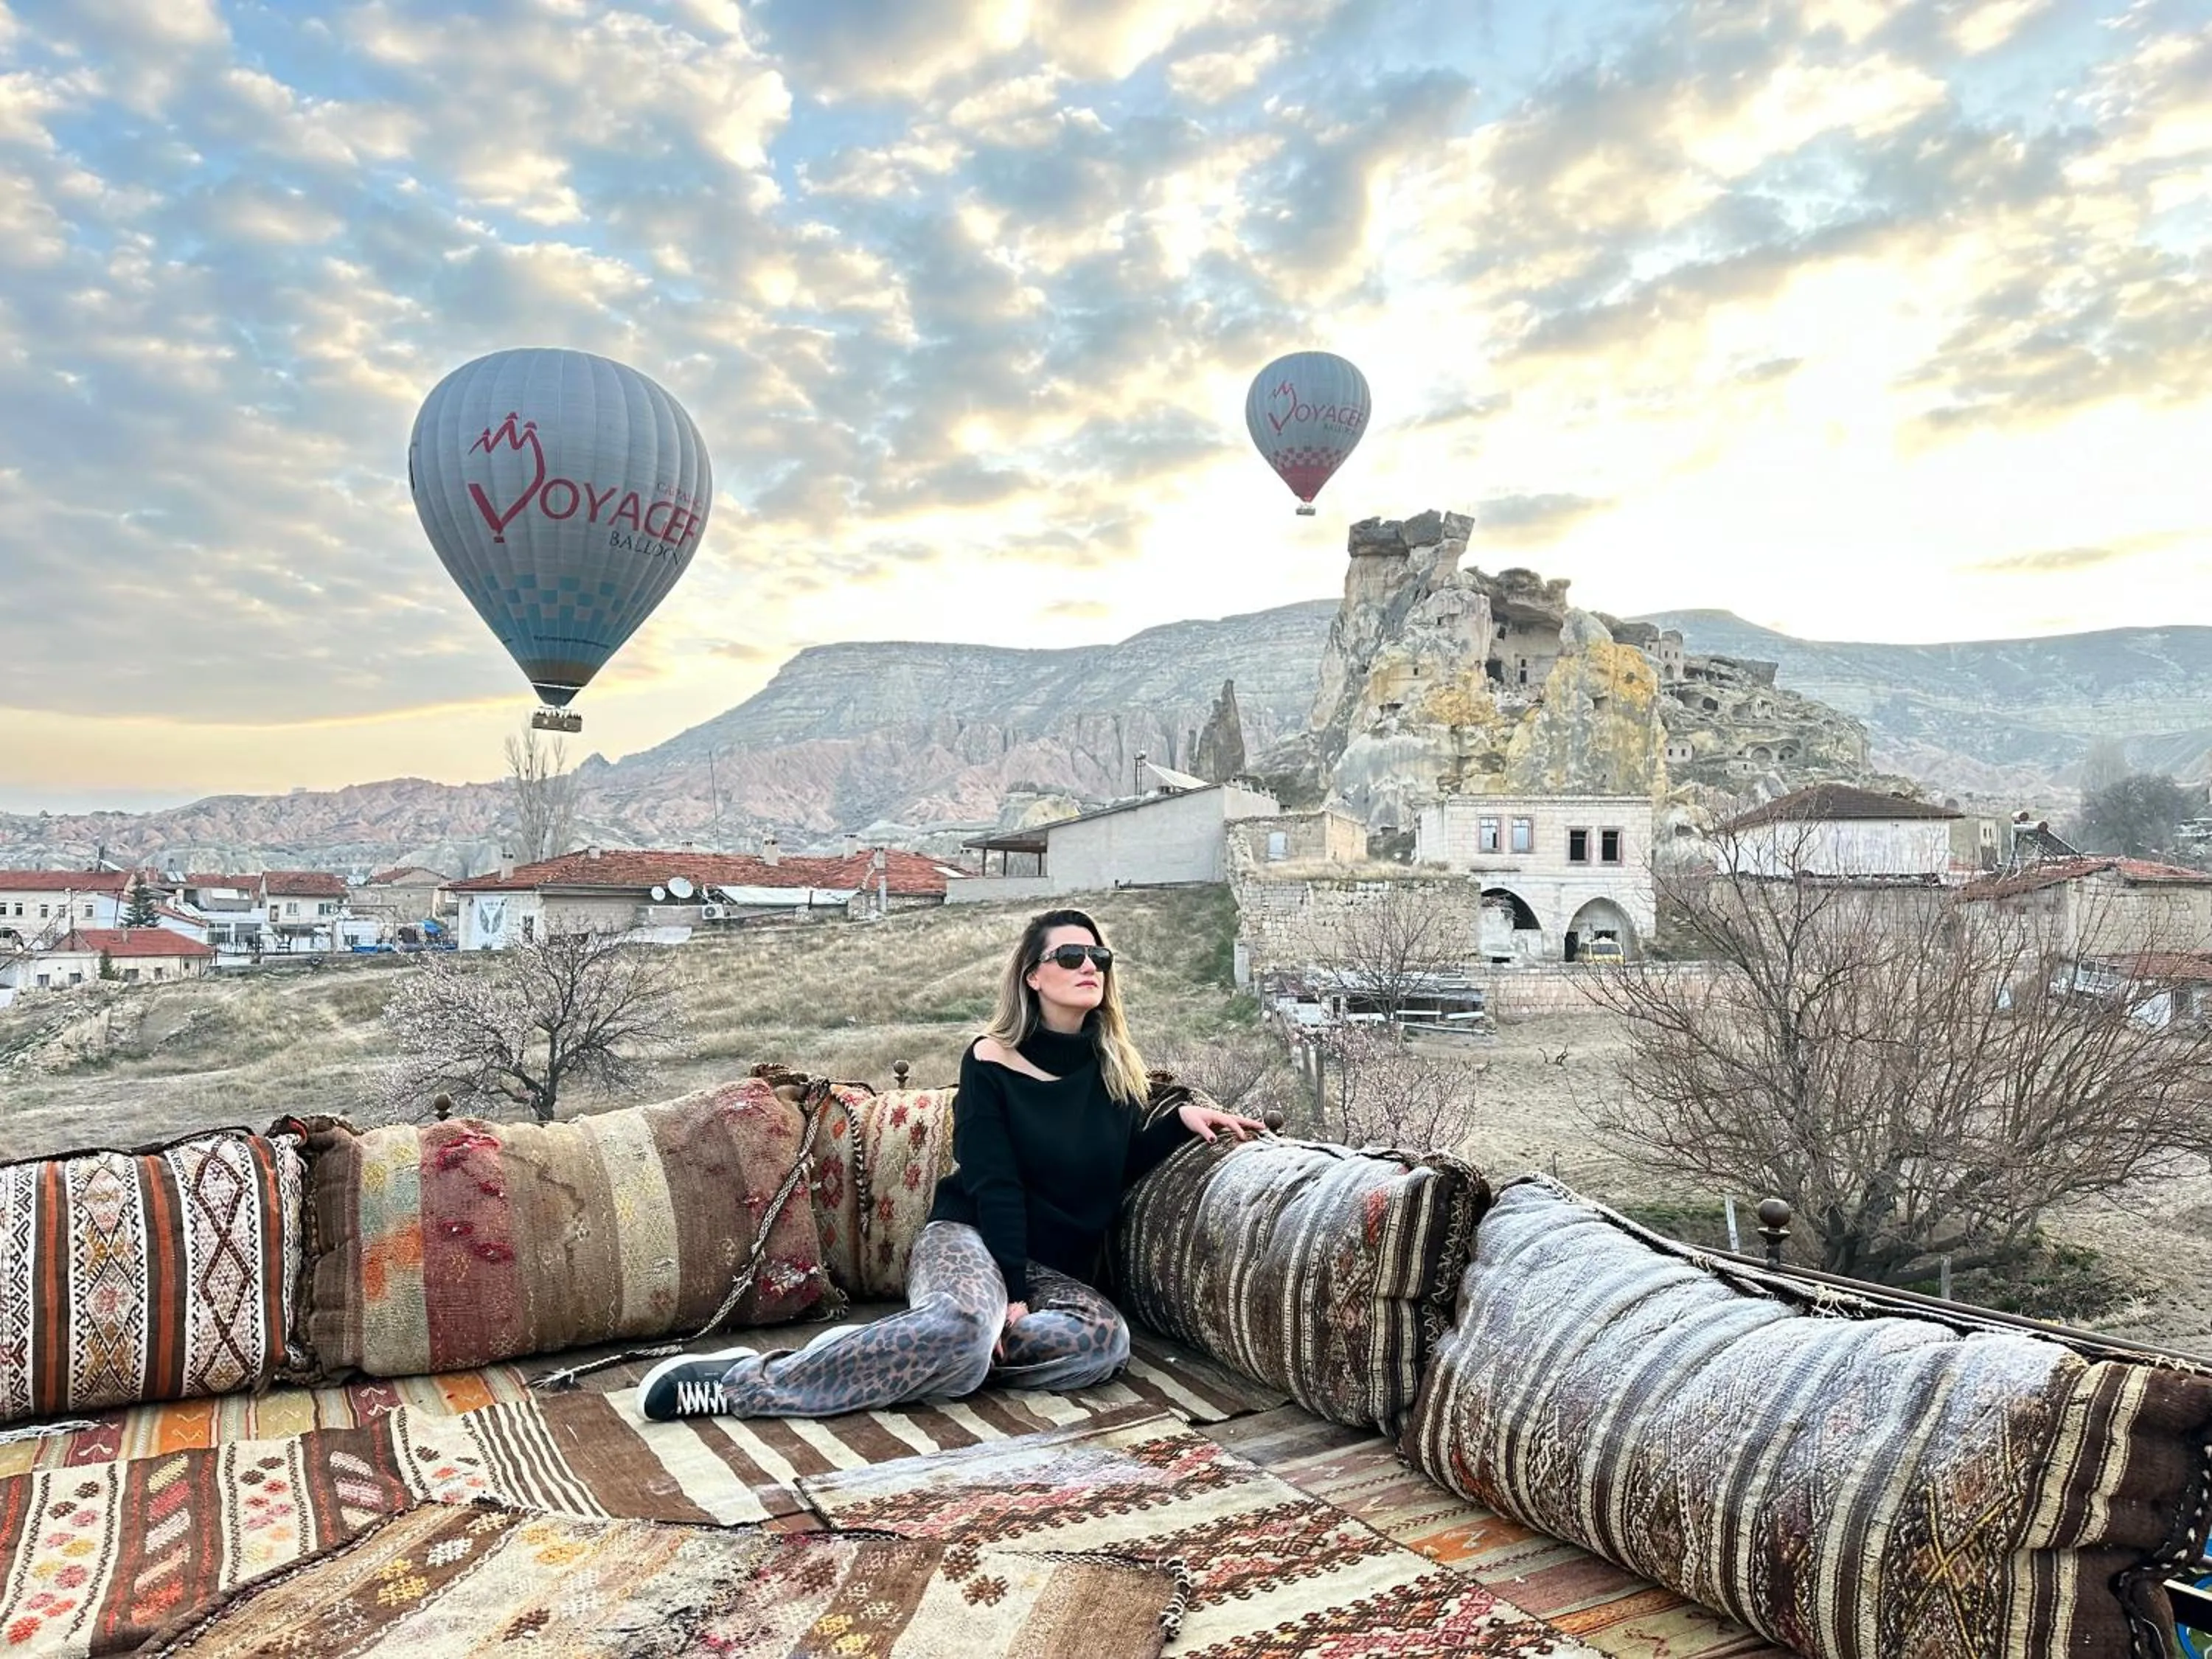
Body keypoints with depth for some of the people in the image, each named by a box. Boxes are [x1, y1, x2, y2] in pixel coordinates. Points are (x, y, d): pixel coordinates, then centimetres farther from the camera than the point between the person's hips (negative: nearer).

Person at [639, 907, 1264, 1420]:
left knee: (1108, 1338, -31)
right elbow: (994, 1184, -11)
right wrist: (1014, 1292, -18)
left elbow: (1121, 1168, 13)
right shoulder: (991, 1061, -7)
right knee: (966, 1324, -41)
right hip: (969, 1239, -5)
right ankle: (751, 1381, -29)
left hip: (1057, 1270, 5)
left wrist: (1181, 1118, 0)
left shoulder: (1113, 1068, 8)